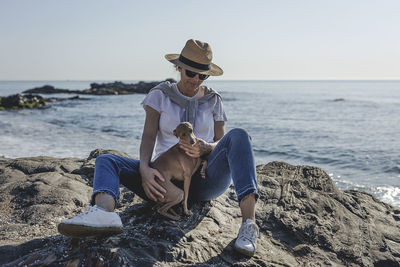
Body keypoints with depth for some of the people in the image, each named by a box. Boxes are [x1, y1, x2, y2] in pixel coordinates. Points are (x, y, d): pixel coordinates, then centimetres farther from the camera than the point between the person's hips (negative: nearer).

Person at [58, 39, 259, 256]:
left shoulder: (213, 100, 10)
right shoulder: (160, 95, 7)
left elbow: (221, 142, 6)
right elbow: (148, 136, -4)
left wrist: (205, 147, -20)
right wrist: (144, 168, -24)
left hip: (203, 180, 0)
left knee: (238, 136, -27)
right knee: (105, 161, -16)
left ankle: (249, 222, -44)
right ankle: (104, 212, -53)